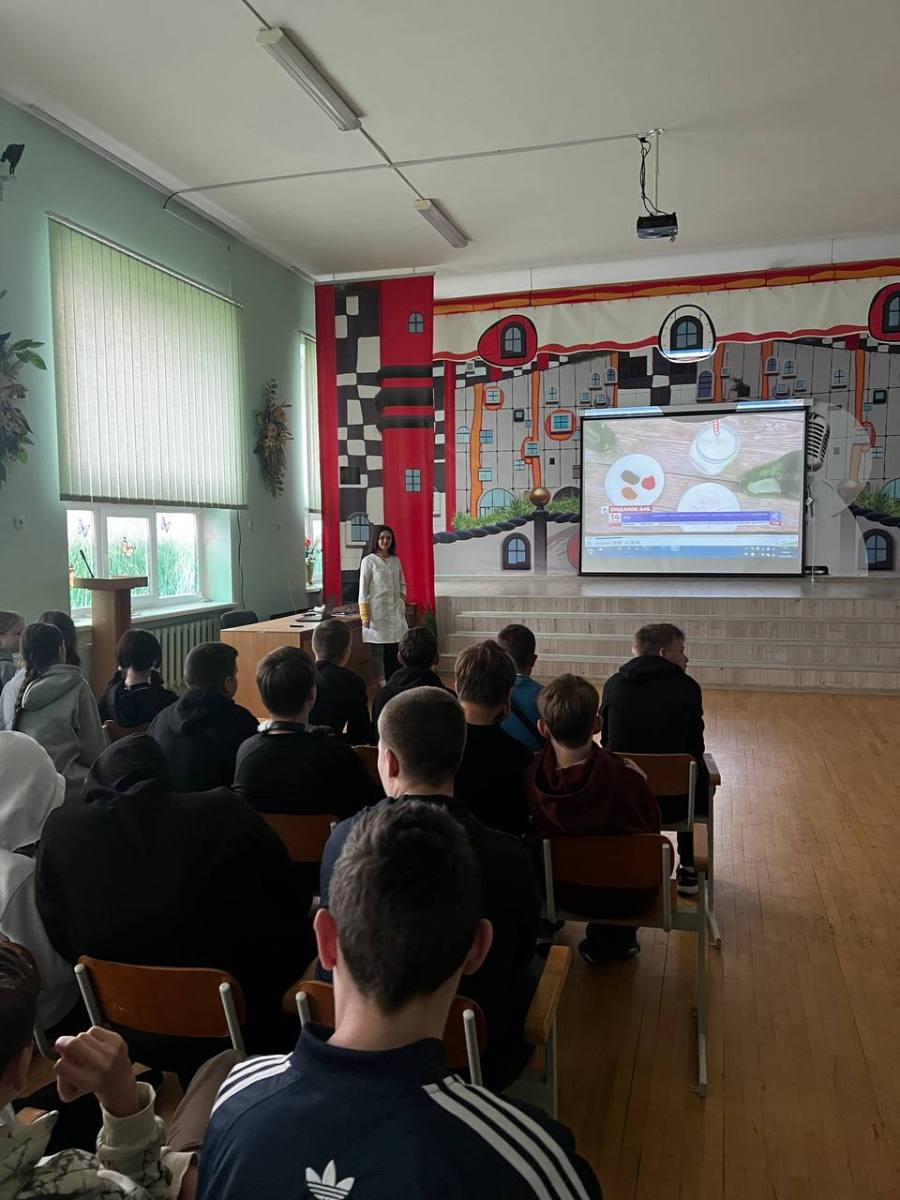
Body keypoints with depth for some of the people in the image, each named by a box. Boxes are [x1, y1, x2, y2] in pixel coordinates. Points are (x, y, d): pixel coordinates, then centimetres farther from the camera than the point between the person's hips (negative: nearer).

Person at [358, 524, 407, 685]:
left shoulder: (395, 560, 12)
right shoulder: (368, 561, -4)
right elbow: (363, 589, -6)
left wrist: (403, 594, 4)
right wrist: (364, 615, -11)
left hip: (396, 611, 5)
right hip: (377, 612, -5)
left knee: (395, 650, 3)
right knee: (378, 650, -2)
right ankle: (382, 685, 5)